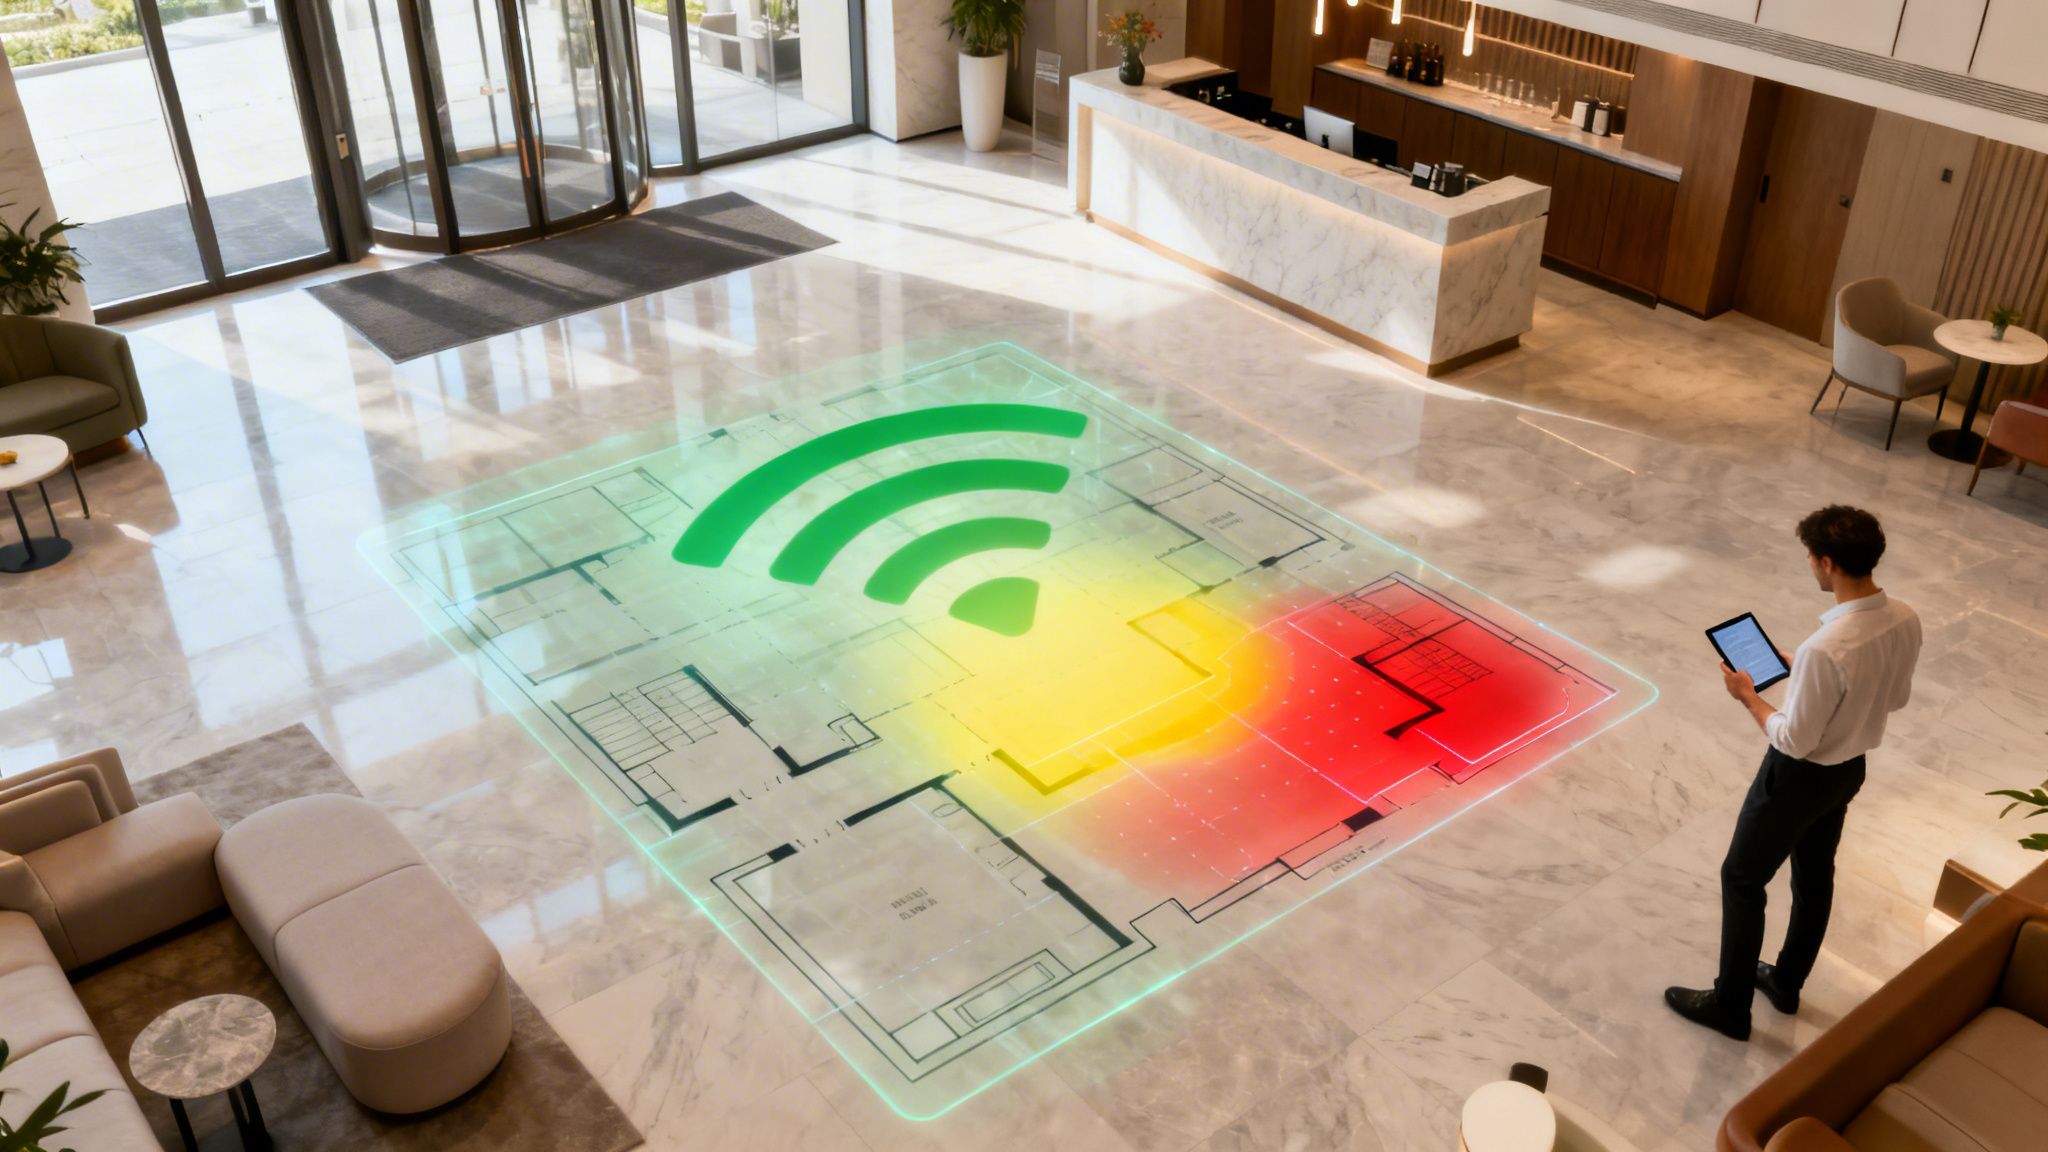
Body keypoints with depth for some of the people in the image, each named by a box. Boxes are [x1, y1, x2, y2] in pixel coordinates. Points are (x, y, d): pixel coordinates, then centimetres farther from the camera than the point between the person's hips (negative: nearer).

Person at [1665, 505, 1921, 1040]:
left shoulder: (1826, 648, -37)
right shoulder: (1906, 621, -11)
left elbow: (1795, 741, -26)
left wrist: (1749, 697, -11)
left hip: (1801, 776, -8)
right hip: (1850, 769, 8)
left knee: (1742, 880, 11)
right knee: (1815, 875, 26)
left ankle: (1730, 1006, 24)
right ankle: (1786, 982, 46)